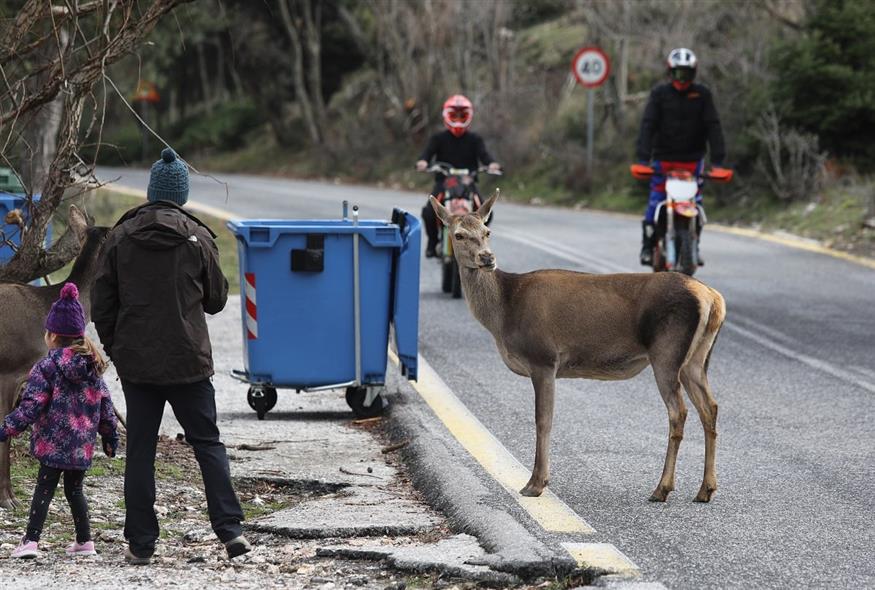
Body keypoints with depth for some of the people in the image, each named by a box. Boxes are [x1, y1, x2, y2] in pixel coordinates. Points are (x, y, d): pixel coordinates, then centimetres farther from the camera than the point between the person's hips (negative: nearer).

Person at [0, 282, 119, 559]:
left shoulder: (46, 368, -10)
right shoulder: (92, 366, 9)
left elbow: (30, 408, -15)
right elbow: (104, 405, 13)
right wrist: (110, 437, 22)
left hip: (53, 444, -5)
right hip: (83, 445, 5)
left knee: (44, 489, -3)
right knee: (74, 490, 18)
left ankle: (31, 540, -11)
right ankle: (84, 541, 20)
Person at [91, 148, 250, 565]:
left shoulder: (121, 237, -1)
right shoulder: (197, 237, -5)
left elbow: (102, 304, 2)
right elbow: (216, 300, 5)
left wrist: (114, 348, 14)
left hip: (135, 362, 1)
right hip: (188, 361, -1)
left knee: (140, 450, 6)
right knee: (207, 442, 8)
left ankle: (141, 543, 6)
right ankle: (229, 529, 0)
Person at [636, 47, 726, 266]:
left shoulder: (702, 94, 0)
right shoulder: (659, 94, -2)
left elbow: (713, 127, -4)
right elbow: (648, 125, -9)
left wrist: (717, 160, -14)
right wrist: (643, 157, -20)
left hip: (692, 159, 1)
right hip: (664, 158, -1)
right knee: (655, 202, -7)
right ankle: (647, 246, 1)